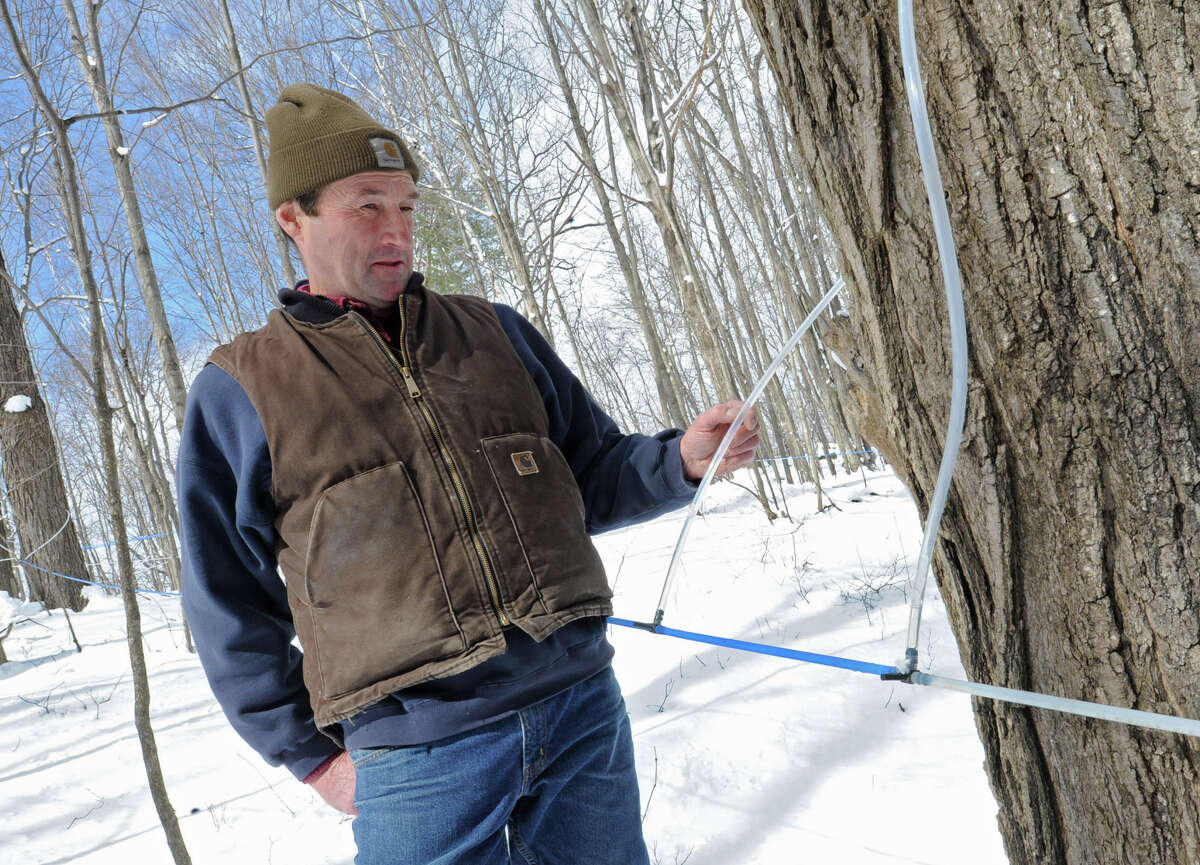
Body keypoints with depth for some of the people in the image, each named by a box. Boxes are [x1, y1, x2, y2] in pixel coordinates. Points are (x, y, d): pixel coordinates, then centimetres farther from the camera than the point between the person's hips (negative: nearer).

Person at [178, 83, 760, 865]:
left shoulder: (493, 332, 9)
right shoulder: (239, 391, 2)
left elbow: (591, 477, 14)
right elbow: (232, 607, 6)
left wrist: (679, 460, -5)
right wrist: (310, 754, 2)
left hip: (582, 707, 3)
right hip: (419, 755, -2)